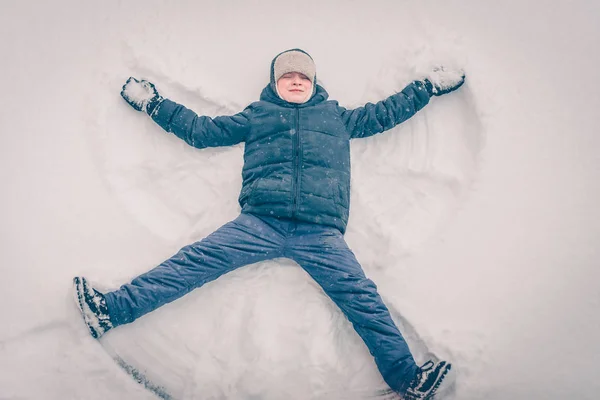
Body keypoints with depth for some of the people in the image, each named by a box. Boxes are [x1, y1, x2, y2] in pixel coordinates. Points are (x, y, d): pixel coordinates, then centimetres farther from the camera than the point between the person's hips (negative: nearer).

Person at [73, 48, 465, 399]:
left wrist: (431, 85, 39)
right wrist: (153, 102, 28)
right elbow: (201, 130, 26)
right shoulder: (256, 116, 23)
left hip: (320, 233, 0)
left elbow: (385, 113, 35)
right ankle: (109, 310, -14)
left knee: (362, 296, -13)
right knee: (194, 262, -13)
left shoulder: (337, 117, 26)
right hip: (260, 223, 0)